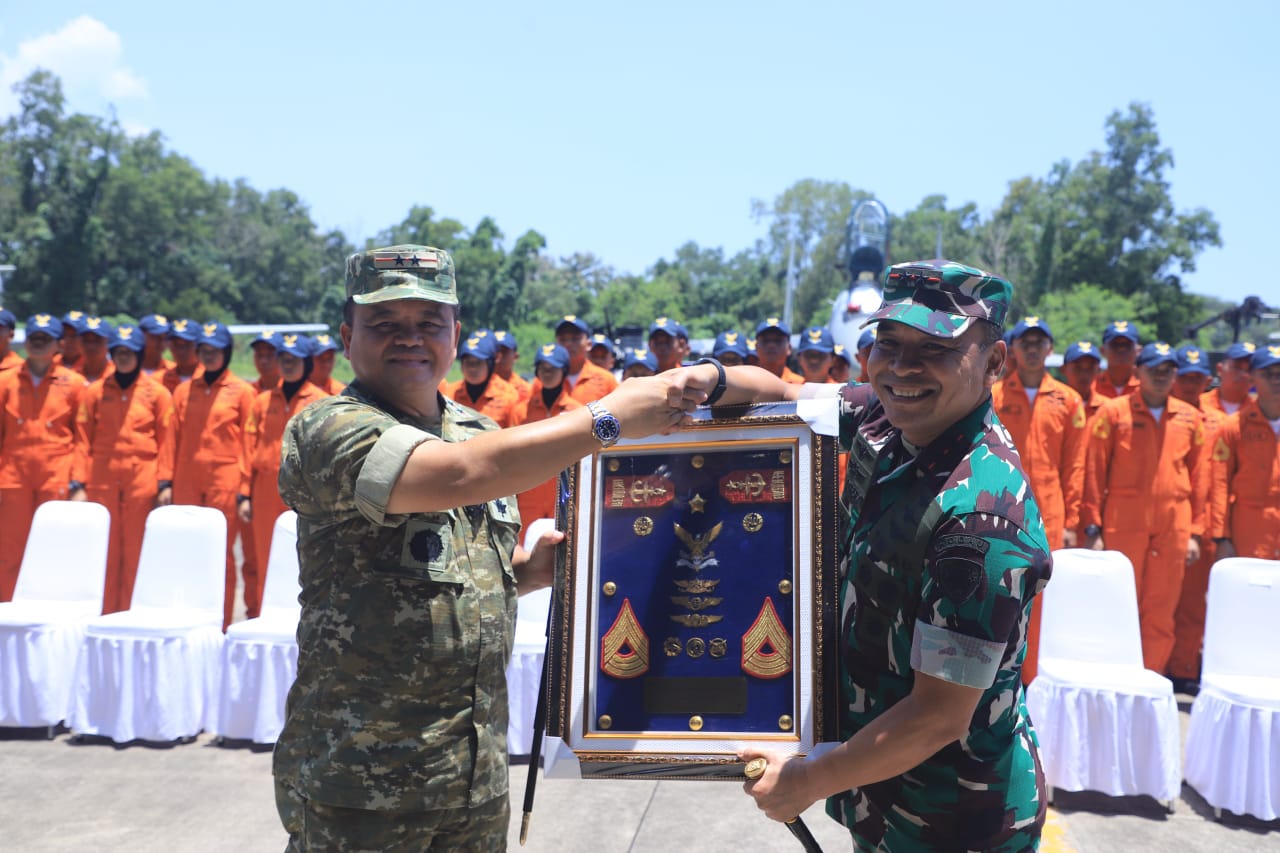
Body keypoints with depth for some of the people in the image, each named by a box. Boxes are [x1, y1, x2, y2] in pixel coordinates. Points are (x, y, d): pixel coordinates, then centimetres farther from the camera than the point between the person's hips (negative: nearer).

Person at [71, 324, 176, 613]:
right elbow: (83, 440, 7)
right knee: (103, 549, 2)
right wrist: (78, 485, 1)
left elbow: (166, 440, 4)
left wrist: (165, 483, -3)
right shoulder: (95, 391, 9)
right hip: (101, 481, 1)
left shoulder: (157, 392, 5)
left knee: (136, 551, 1)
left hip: (142, 480, -1)